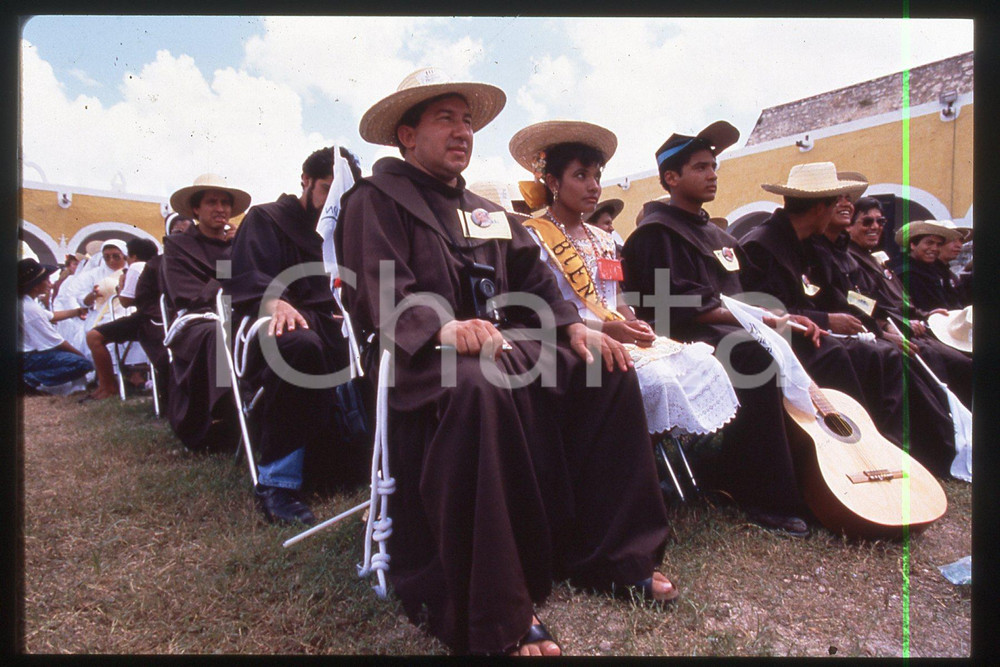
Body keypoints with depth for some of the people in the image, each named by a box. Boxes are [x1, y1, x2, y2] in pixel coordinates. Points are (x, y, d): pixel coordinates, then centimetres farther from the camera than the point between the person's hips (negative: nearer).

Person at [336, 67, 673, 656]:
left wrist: (574, 326, -3)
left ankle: (612, 556, 2)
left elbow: (535, 285, 16)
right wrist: (445, 330, -32)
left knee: (608, 369, -8)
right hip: (424, 356, -7)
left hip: (505, 341, 8)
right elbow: (380, 296, -13)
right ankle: (497, 618, -28)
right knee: (479, 386, -39)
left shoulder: (489, 213, 26)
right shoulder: (376, 200, 4)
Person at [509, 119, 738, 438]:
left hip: (619, 336, 7)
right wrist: (604, 329, -19)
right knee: (655, 378, -30)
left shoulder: (603, 239, 21)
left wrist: (634, 324, -3)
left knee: (704, 364, -13)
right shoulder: (534, 237, -2)